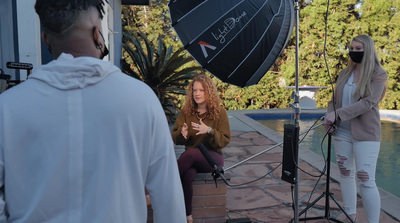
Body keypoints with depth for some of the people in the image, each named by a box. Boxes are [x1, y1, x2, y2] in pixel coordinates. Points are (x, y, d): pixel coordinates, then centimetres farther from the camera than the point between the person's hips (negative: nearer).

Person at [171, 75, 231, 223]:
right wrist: (182, 134, -20)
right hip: (191, 159, 2)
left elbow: (225, 141, -5)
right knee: (187, 175, -35)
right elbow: (175, 139, 5)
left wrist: (209, 131, -25)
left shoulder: (219, 112, -2)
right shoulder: (186, 111, 6)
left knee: (191, 153, -36)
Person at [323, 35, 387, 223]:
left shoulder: (378, 74, -7)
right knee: (345, 174, 12)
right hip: (341, 132, 6)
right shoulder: (345, 73, 9)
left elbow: (367, 103, -18)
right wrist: (329, 116, -8)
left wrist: (337, 114, -24)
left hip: (365, 134, -5)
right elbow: (334, 98, 12)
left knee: (366, 180, -8)